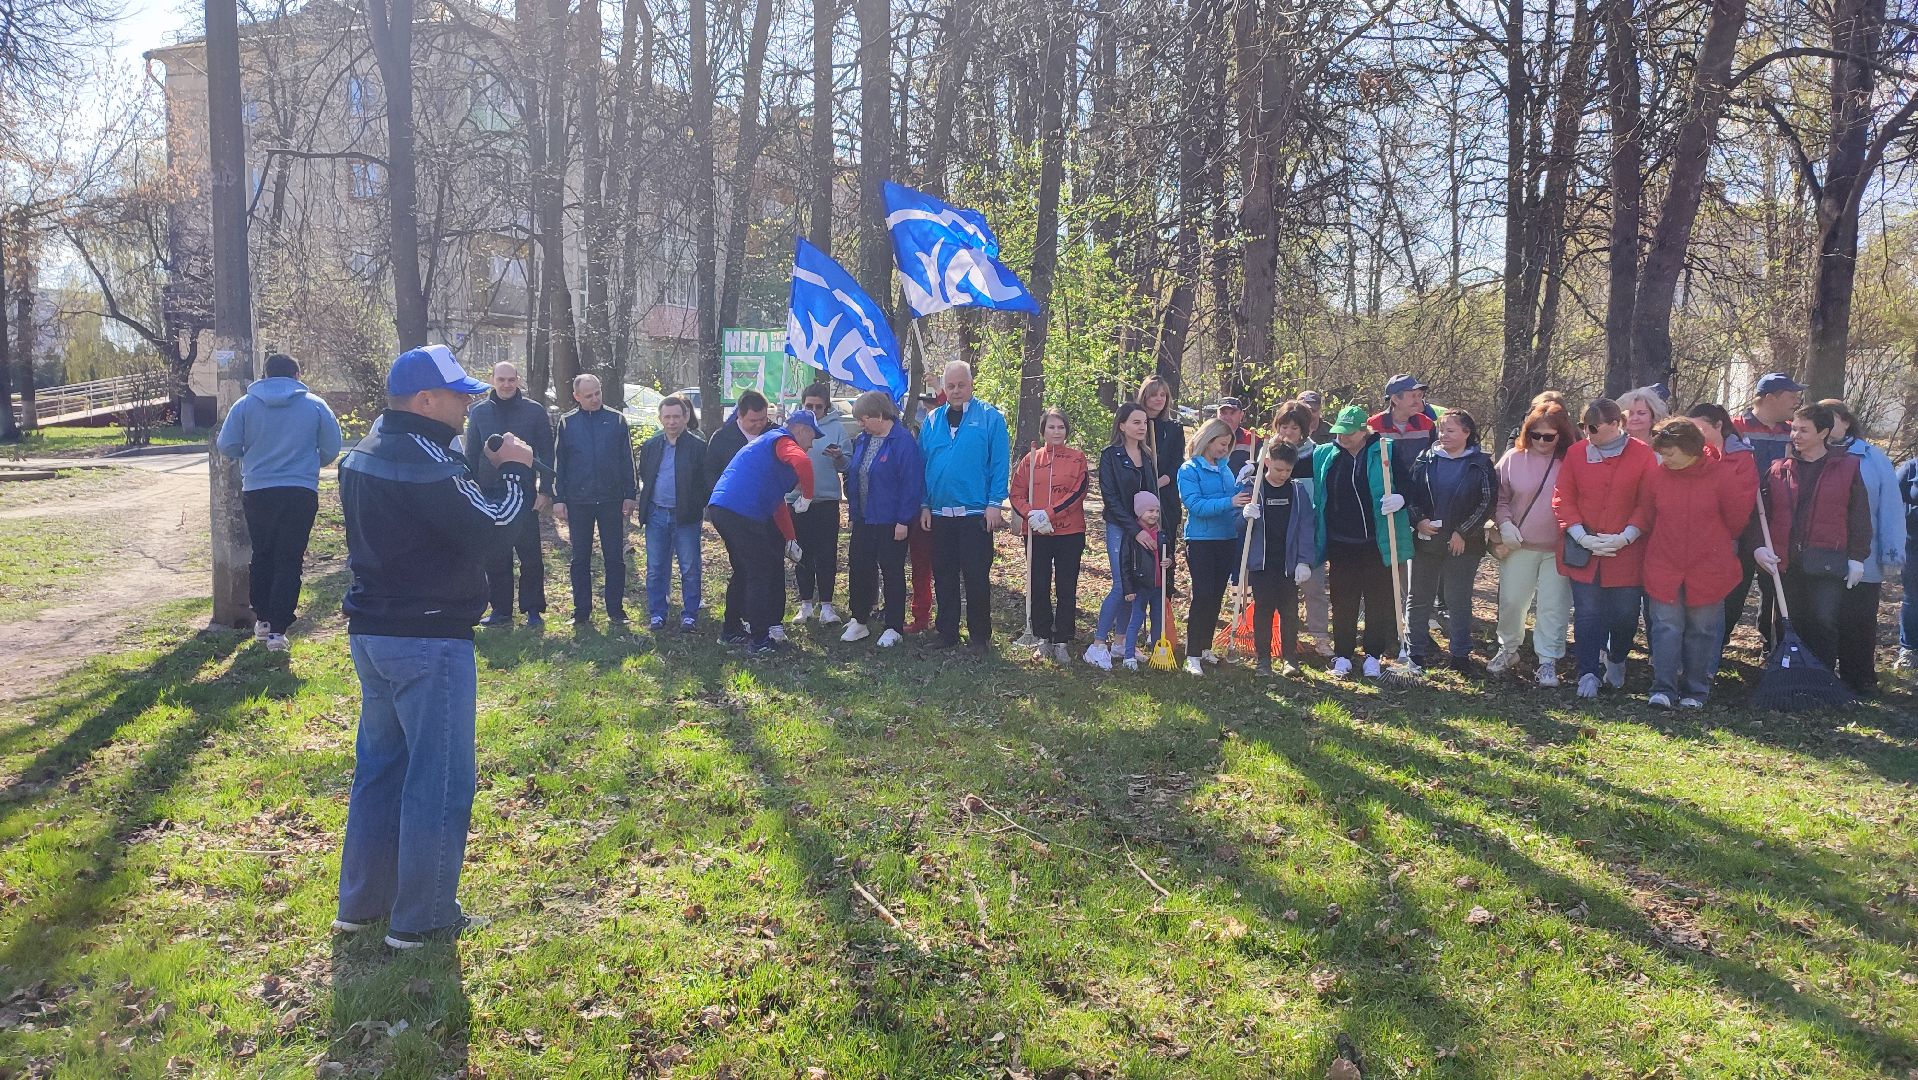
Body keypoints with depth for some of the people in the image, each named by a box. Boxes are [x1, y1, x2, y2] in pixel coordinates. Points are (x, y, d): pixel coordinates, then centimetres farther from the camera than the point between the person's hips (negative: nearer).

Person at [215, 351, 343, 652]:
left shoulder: (245, 404, 1)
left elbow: (227, 447, 0)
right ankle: (277, 629, -5)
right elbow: (331, 449, 2)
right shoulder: (315, 404, -1)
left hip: (257, 492, 2)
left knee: (262, 555, 19)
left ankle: (262, 619, 26)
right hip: (301, 493, -2)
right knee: (289, 560, 1)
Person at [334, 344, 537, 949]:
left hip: (370, 632, 10)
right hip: (428, 639, -9)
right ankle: (422, 919, 10)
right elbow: (490, 537, -20)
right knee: (440, 779, 1)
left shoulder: (366, 455, 11)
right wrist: (517, 471, -8)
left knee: (380, 766, 19)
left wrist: (483, 472, 4)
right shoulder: (427, 459, -20)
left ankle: (362, 902, 28)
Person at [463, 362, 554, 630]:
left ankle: (533, 610, 8)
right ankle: (501, 610, 15)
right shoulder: (479, 411, 7)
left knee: (530, 555, -1)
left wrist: (545, 490, -7)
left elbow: (546, 454, 0)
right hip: (489, 494, 3)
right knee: (495, 557, 7)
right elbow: (471, 455, 10)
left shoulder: (535, 411, 0)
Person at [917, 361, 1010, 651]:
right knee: (943, 575, 11)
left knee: (977, 577, 2)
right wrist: (924, 505, 5)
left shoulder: (990, 417, -3)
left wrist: (994, 503, -12)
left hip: (976, 513, -4)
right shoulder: (932, 420, 9)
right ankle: (947, 632, 21)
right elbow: (922, 464, 11)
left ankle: (980, 635, 12)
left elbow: (999, 463, -6)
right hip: (939, 513, 4)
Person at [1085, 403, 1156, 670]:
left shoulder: (1147, 456, 12)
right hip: (1120, 528, -6)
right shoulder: (1110, 455, -6)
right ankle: (1097, 645, -6)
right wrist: (1136, 529, -16)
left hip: (1146, 529, 6)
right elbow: (1110, 497, -11)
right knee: (1121, 586, -12)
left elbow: (1154, 495, 15)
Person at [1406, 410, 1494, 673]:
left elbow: (1488, 502, -5)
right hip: (1425, 540, 2)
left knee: (1458, 600, 5)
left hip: (1462, 544, -2)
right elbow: (1409, 494, 4)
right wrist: (1418, 521, -11)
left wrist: (1463, 532, -10)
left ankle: (1461, 653, 16)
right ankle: (1416, 651, 16)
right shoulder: (1425, 459, 5)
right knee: (1418, 598, 7)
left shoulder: (1479, 463, -1)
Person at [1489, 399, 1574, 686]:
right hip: (1519, 545, 2)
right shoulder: (1513, 458, -1)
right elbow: (1500, 498, 8)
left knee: (1553, 606, 3)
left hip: (1558, 549, -2)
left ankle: (1548, 662, 13)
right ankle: (1508, 649, 30)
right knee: (1511, 601, 9)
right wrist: (1504, 523, -6)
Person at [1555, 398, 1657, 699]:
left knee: (1625, 614, 8)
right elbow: (1562, 498, 1)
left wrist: (1625, 537, -13)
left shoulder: (1643, 455, -4)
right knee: (1587, 614, 2)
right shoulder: (1576, 452, 0)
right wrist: (1582, 536, -9)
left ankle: (1616, 660, 36)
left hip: (1627, 552, -1)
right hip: (1583, 551, 1)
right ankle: (1588, 673, 13)